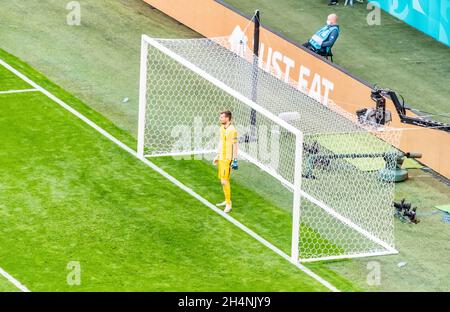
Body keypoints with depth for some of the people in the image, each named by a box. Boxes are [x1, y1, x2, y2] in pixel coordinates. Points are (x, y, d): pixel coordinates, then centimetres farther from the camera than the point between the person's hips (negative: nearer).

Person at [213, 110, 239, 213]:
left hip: (227, 159, -9)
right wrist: (217, 155, 25)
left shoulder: (232, 130, -18)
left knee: (224, 181, -9)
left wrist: (235, 160, -17)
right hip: (221, 158, 9)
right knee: (223, 180, 16)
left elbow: (235, 146, -16)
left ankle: (228, 205, -3)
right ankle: (227, 201, 28)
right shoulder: (222, 128, 9)